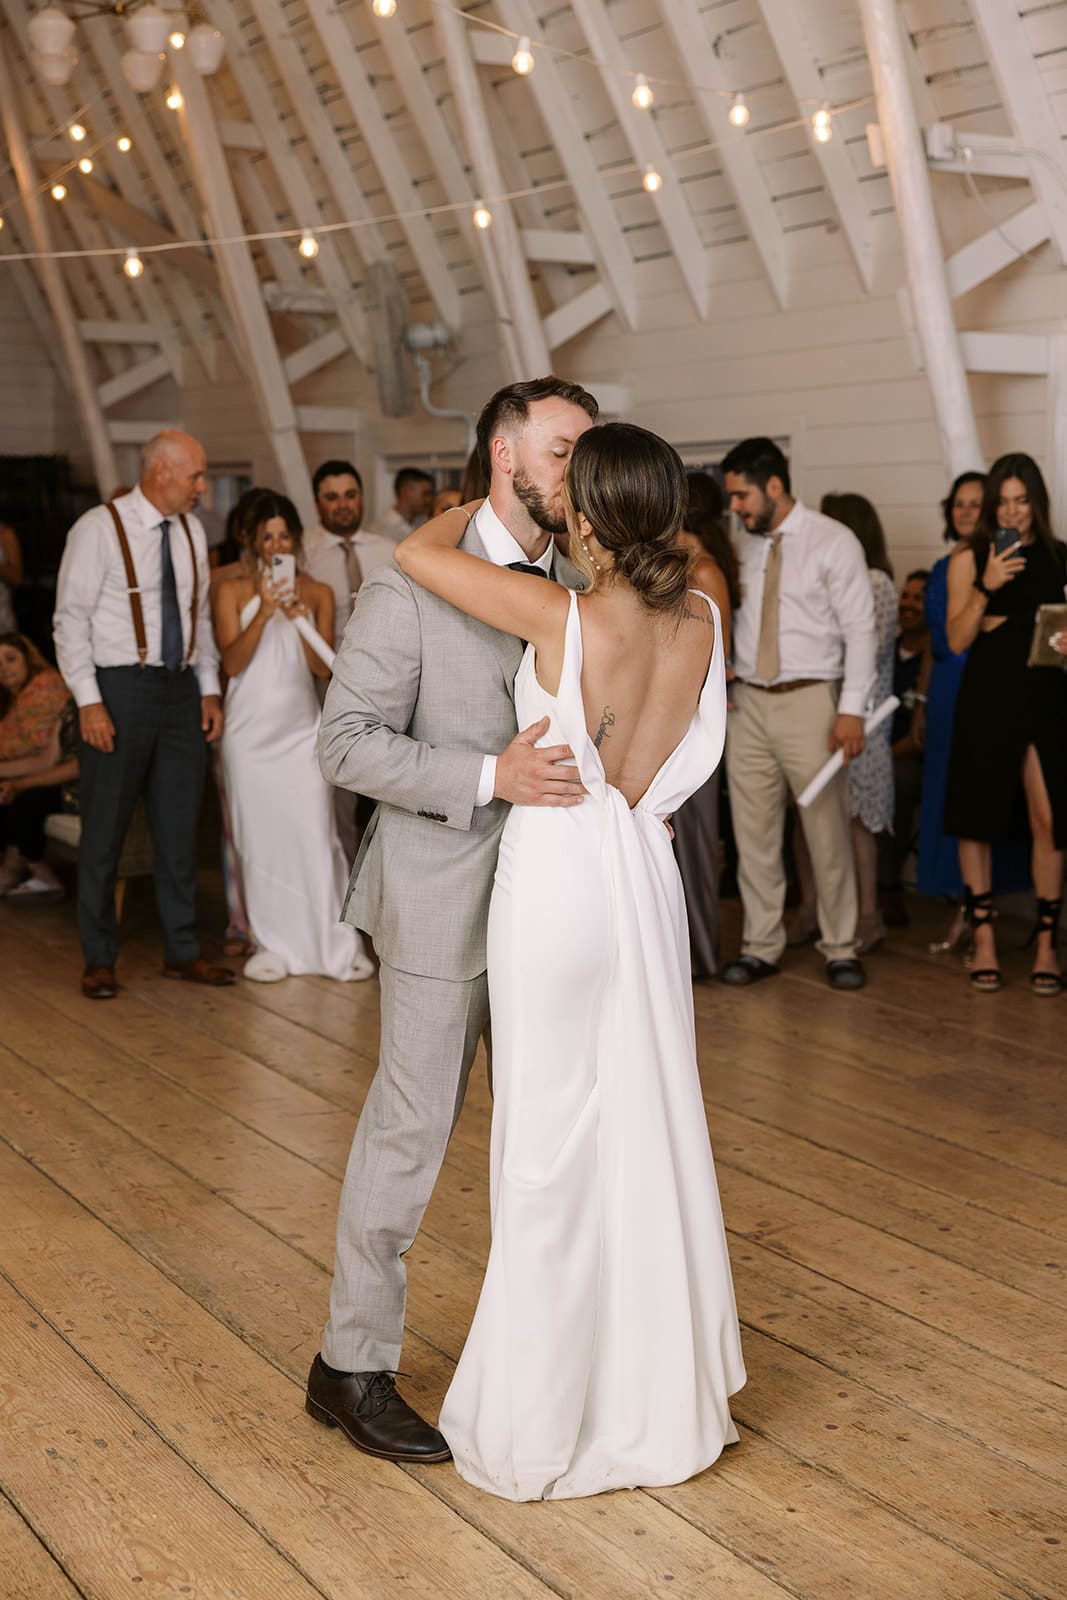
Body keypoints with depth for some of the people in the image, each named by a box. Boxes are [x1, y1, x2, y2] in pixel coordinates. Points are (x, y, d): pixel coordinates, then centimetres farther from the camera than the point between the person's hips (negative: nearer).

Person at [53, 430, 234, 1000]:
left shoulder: (190, 532, 10)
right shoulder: (99, 528, -9)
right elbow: (71, 620, -9)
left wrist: (209, 690, 9)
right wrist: (89, 701, -16)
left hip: (180, 690, 6)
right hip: (119, 689, -6)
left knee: (179, 828, 10)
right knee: (104, 831, 3)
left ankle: (182, 951, 21)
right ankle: (99, 959, 14)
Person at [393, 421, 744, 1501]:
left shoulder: (565, 620, -21)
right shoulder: (702, 621, -4)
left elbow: (415, 553, -12)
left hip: (556, 883, -5)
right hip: (644, 883, 6)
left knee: (553, 1146, 6)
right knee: (648, 1130, 16)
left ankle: (549, 1419, 20)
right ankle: (662, 1391, 30)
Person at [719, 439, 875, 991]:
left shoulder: (833, 542, -5)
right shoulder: (742, 545, 9)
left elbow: (860, 630, -8)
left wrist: (851, 711, -14)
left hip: (808, 701, -4)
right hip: (748, 702, 5)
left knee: (827, 831, 1)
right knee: (753, 832, 7)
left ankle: (840, 949, 14)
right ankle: (761, 947, 17)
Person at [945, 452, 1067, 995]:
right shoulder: (969, 559, 4)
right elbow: (957, 639, -4)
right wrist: (986, 587, -15)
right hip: (988, 696, 0)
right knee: (977, 819, 4)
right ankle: (984, 940, 15)